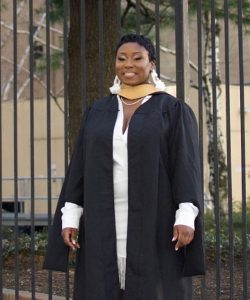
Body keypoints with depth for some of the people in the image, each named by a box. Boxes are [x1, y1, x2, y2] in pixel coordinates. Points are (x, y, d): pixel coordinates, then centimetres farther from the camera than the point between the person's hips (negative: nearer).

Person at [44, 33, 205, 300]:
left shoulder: (174, 110, 0)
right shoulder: (97, 113, 11)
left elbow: (187, 165, -7)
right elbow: (80, 166, 8)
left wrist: (186, 217, -19)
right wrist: (70, 217, -1)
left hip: (154, 222, -3)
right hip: (105, 224, 4)